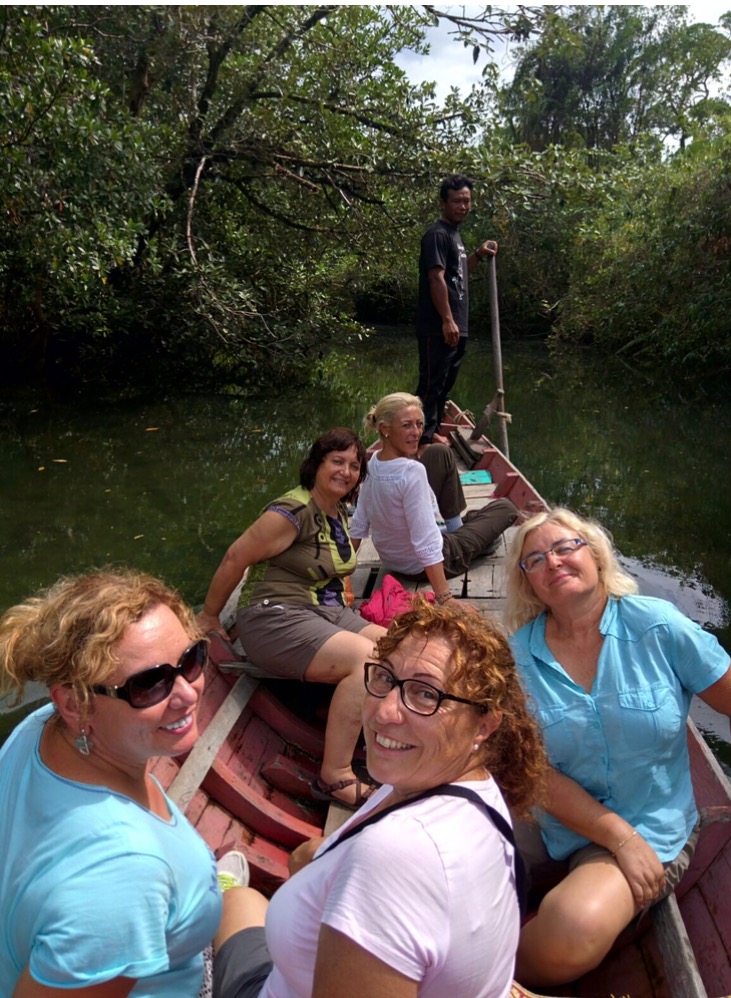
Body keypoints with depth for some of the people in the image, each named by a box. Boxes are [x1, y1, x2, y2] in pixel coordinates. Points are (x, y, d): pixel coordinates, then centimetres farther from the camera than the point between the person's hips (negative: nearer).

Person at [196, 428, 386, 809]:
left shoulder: (340, 512, 11)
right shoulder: (293, 512, -16)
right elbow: (235, 559, -11)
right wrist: (208, 617, -1)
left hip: (331, 613, 9)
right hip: (278, 619, -9)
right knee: (368, 658, -29)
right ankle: (335, 777, -22)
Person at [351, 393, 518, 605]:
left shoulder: (373, 462, -12)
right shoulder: (412, 472, -35)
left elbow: (358, 526, -5)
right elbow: (426, 546, -36)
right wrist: (445, 599, -34)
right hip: (423, 567, -7)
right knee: (505, 507, 10)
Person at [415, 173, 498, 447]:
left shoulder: (454, 233, 19)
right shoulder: (438, 234, -10)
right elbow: (437, 279, -18)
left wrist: (479, 255, 15)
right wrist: (447, 320, -23)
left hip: (455, 327, 10)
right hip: (437, 328, -10)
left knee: (445, 384, 15)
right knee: (431, 384, -6)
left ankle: (432, 432, 25)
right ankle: (423, 437, -1)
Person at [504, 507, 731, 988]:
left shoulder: (658, 626, -11)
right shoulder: (519, 655, -7)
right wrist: (621, 840, -13)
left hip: (651, 829, -2)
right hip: (555, 827, 2)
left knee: (575, 927, -29)